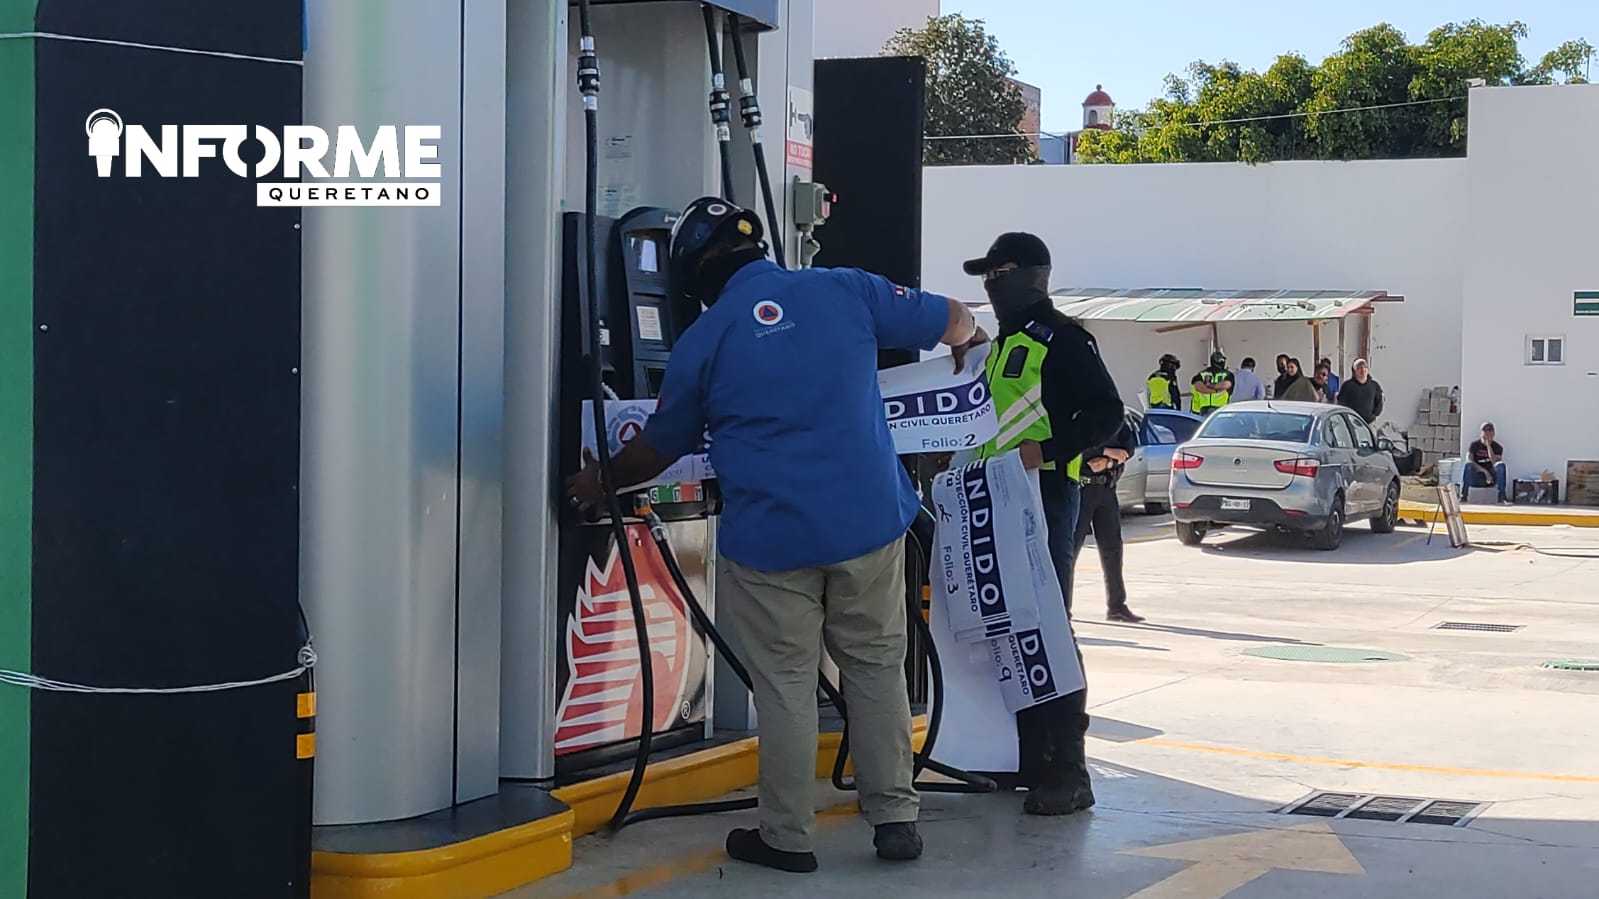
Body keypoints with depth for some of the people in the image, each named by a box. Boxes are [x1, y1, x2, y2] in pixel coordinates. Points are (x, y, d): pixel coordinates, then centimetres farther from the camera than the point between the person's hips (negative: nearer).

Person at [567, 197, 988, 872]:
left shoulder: (701, 341, -1)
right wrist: (965, 338, 34)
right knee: (877, 667, 14)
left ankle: (788, 836, 14)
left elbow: (661, 447, 11)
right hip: (869, 521, 2)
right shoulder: (845, 290, 1)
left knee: (785, 686, 8)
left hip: (768, 538, -2)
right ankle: (895, 817, 18)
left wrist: (599, 481, 30)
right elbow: (952, 321, 10)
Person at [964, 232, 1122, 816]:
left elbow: (1107, 412, -16)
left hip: (1045, 496, -9)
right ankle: (1029, 758, 17)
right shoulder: (1003, 344, 21)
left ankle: (1068, 772, -11)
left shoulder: (1062, 339, -8)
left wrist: (1048, 450, -26)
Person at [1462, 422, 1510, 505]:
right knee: (1468, 465, -30)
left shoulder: (1497, 447, 3)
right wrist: (1485, 471, -21)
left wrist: (1488, 446, -13)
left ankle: (1502, 497, -30)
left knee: (1501, 465, -27)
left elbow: (1494, 463, -14)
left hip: (1491, 478, 1)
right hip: (1476, 478, -1)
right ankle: (1463, 496, -36)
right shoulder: (1475, 444, 3)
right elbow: (1468, 460, -13)